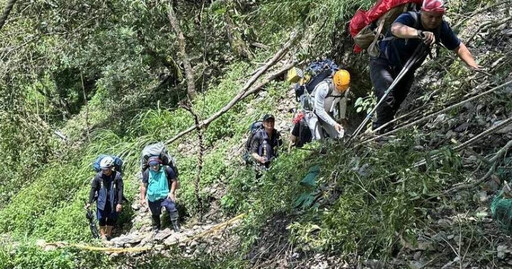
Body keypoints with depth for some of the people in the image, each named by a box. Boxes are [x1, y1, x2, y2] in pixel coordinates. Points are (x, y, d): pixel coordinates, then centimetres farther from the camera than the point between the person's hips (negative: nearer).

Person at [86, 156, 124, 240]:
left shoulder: (117, 176, -14)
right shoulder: (99, 176, -11)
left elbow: (120, 190, -10)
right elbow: (93, 189, -3)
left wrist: (119, 203, -13)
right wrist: (89, 202, -4)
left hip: (112, 202, 0)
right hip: (102, 201, 0)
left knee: (111, 218, 11)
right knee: (101, 218, 7)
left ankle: (109, 233, 31)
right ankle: (102, 233, 27)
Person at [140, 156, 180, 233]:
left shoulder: (166, 169, -9)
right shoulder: (147, 172, -3)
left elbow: (174, 181, -1)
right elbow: (144, 186, 4)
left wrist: (171, 192, -10)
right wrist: (142, 198, 1)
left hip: (165, 196, -2)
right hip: (153, 198, 2)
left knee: (172, 209, -17)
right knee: (155, 214, 16)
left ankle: (176, 227, -13)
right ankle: (156, 229, 34)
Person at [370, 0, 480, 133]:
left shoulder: (442, 27, -13)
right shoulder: (409, 18, -29)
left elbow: (458, 47, -2)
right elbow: (396, 28, -53)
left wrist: (473, 65, -18)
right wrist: (419, 33, -70)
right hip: (383, 63, -6)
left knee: (396, 103, 13)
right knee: (387, 97, -28)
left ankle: (378, 127, 33)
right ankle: (382, 132, -15)